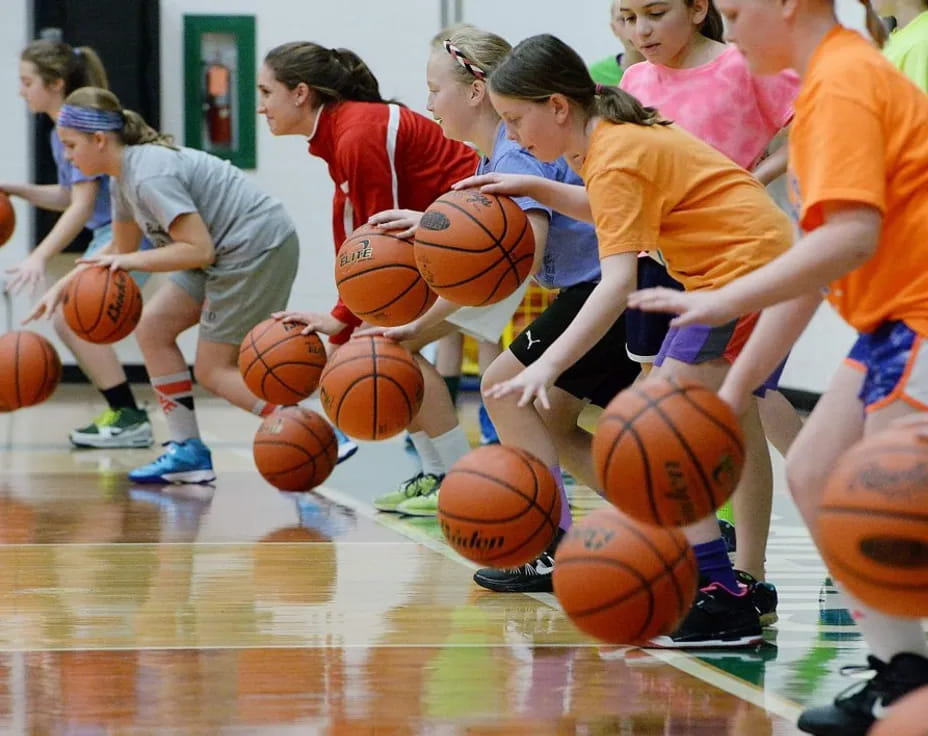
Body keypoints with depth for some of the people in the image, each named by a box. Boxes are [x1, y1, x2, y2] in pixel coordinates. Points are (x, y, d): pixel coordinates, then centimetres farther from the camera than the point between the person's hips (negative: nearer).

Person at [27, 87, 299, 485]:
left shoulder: (150, 177, -23)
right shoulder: (125, 175, 8)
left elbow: (198, 250, -26)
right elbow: (121, 248, 22)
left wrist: (132, 261, -23)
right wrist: (62, 286, 15)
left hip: (257, 246, -10)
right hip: (224, 250, 10)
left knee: (214, 370, -5)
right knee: (152, 327, 8)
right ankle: (188, 452, 11)